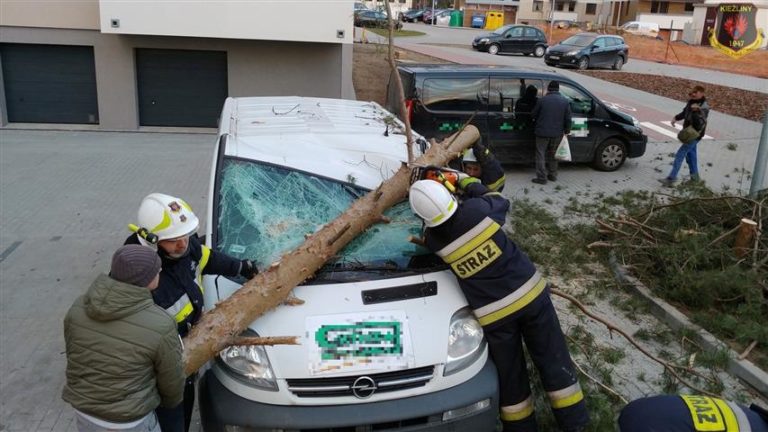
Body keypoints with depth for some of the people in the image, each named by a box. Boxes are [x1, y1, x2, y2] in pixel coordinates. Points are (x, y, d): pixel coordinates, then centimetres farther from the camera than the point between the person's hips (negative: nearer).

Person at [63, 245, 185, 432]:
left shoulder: (79, 308, -11)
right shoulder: (160, 326, -26)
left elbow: (75, 358, 4)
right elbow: (171, 381, -10)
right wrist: (171, 400, 12)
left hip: (84, 412, 5)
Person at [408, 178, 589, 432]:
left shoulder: (433, 239, -10)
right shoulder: (477, 210, -14)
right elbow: (499, 201, 10)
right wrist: (465, 181, 20)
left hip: (493, 314, -1)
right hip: (530, 293, 1)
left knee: (511, 374, 17)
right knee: (553, 359, 15)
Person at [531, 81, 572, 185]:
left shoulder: (542, 100, -9)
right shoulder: (565, 101, 1)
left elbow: (534, 115, 0)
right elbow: (568, 118, 2)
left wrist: (538, 122, 20)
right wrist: (567, 131, 13)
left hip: (543, 132, -4)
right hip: (557, 133, 4)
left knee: (541, 155, 3)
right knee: (553, 154, 19)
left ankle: (542, 178, 0)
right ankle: (553, 175, 25)